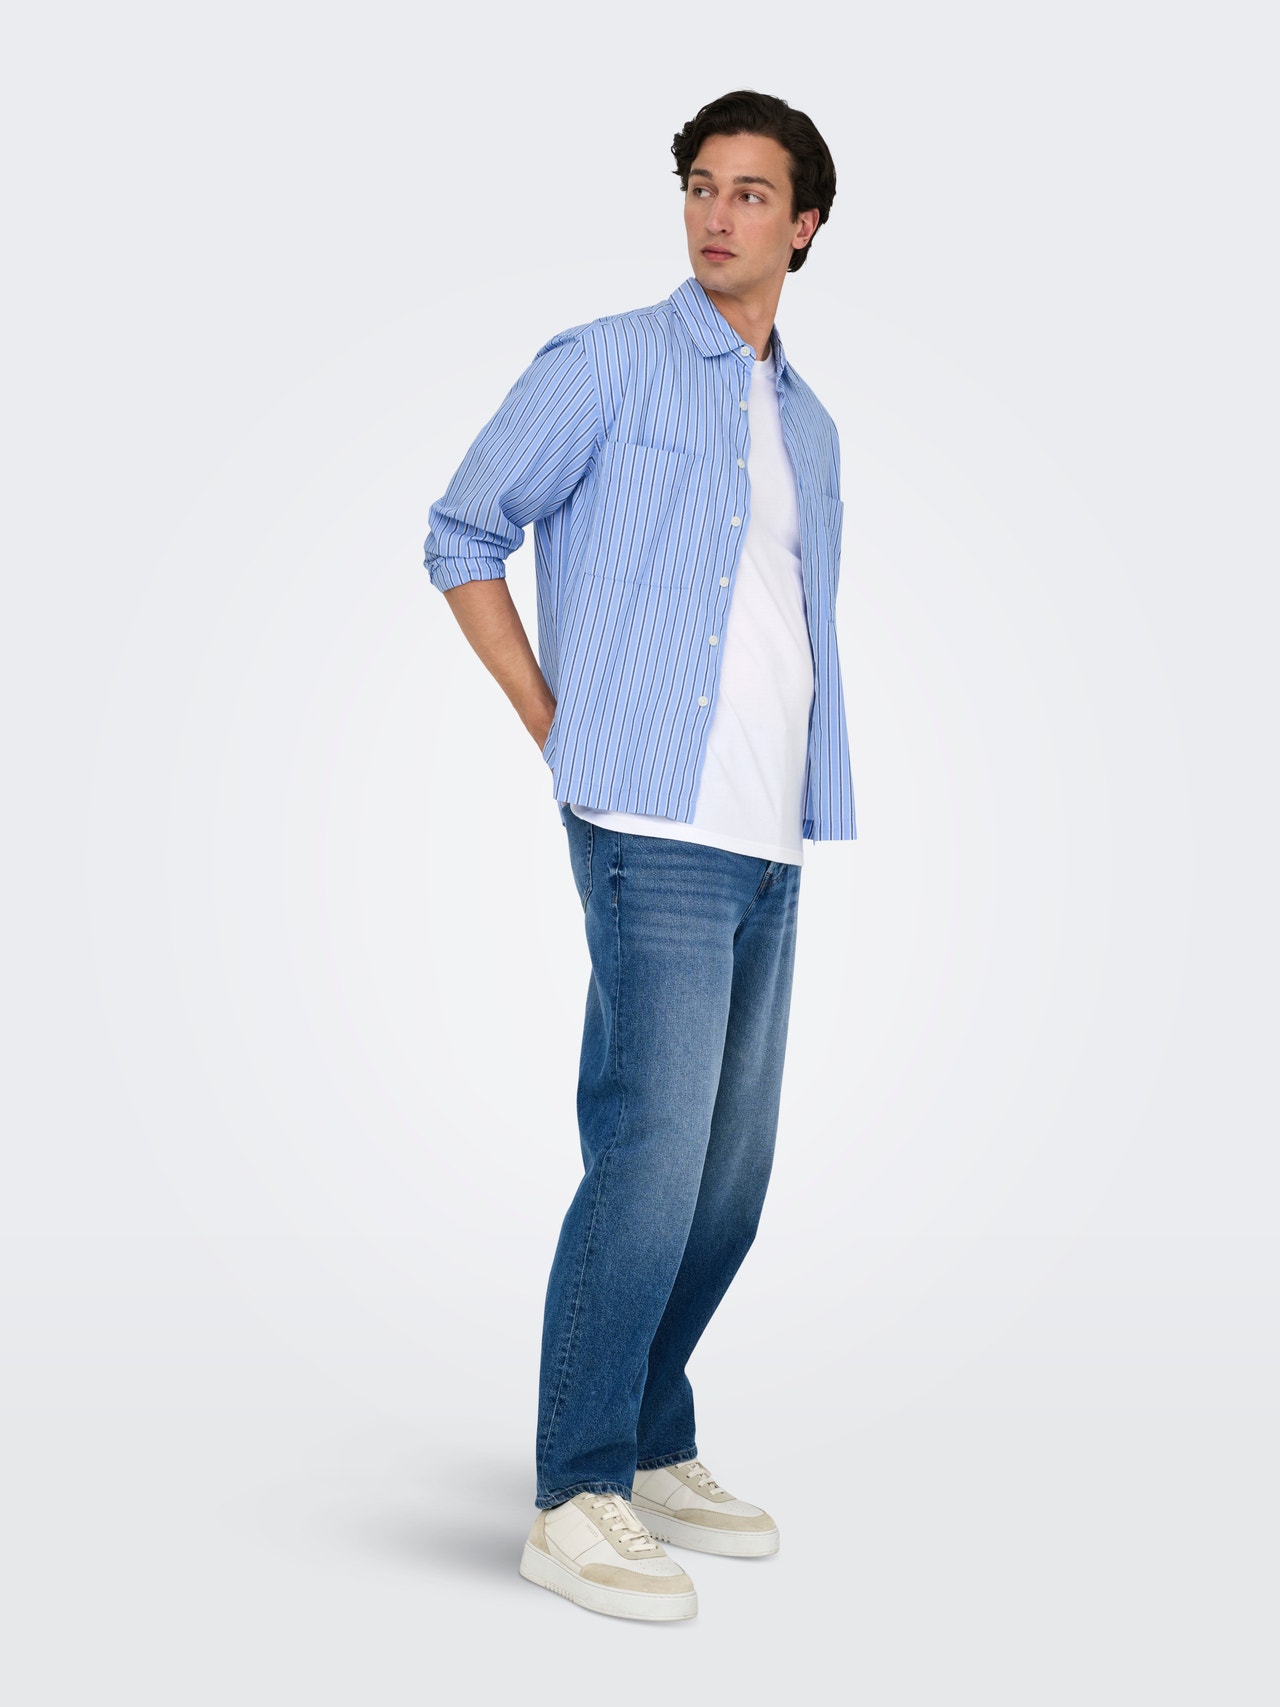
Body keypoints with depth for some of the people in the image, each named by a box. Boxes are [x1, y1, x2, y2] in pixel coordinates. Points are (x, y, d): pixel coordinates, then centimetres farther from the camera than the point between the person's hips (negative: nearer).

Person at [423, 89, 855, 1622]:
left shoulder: (809, 424, 20)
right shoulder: (609, 364, 0)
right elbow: (463, 536, 0)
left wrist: (801, 808, 16)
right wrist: (561, 733, -4)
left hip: (768, 847, 7)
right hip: (655, 830, -7)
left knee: (729, 1180, 11)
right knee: (650, 1163, -11)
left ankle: (653, 1451, 25)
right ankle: (576, 1501, 0)